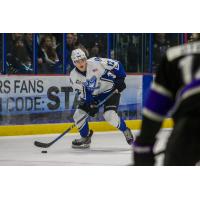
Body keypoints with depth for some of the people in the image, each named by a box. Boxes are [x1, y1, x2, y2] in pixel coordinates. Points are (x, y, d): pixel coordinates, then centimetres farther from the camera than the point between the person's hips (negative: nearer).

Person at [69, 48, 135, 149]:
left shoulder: (96, 62, -25)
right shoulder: (74, 76, -12)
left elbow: (116, 65, -15)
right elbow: (82, 93, -5)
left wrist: (120, 79, -20)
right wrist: (91, 103, -17)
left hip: (110, 90, -5)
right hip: (92, 95, 5)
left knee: (110, 115, -24)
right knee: (78, 115, -6)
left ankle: (126, 131, 3)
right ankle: (85, 138, 18)